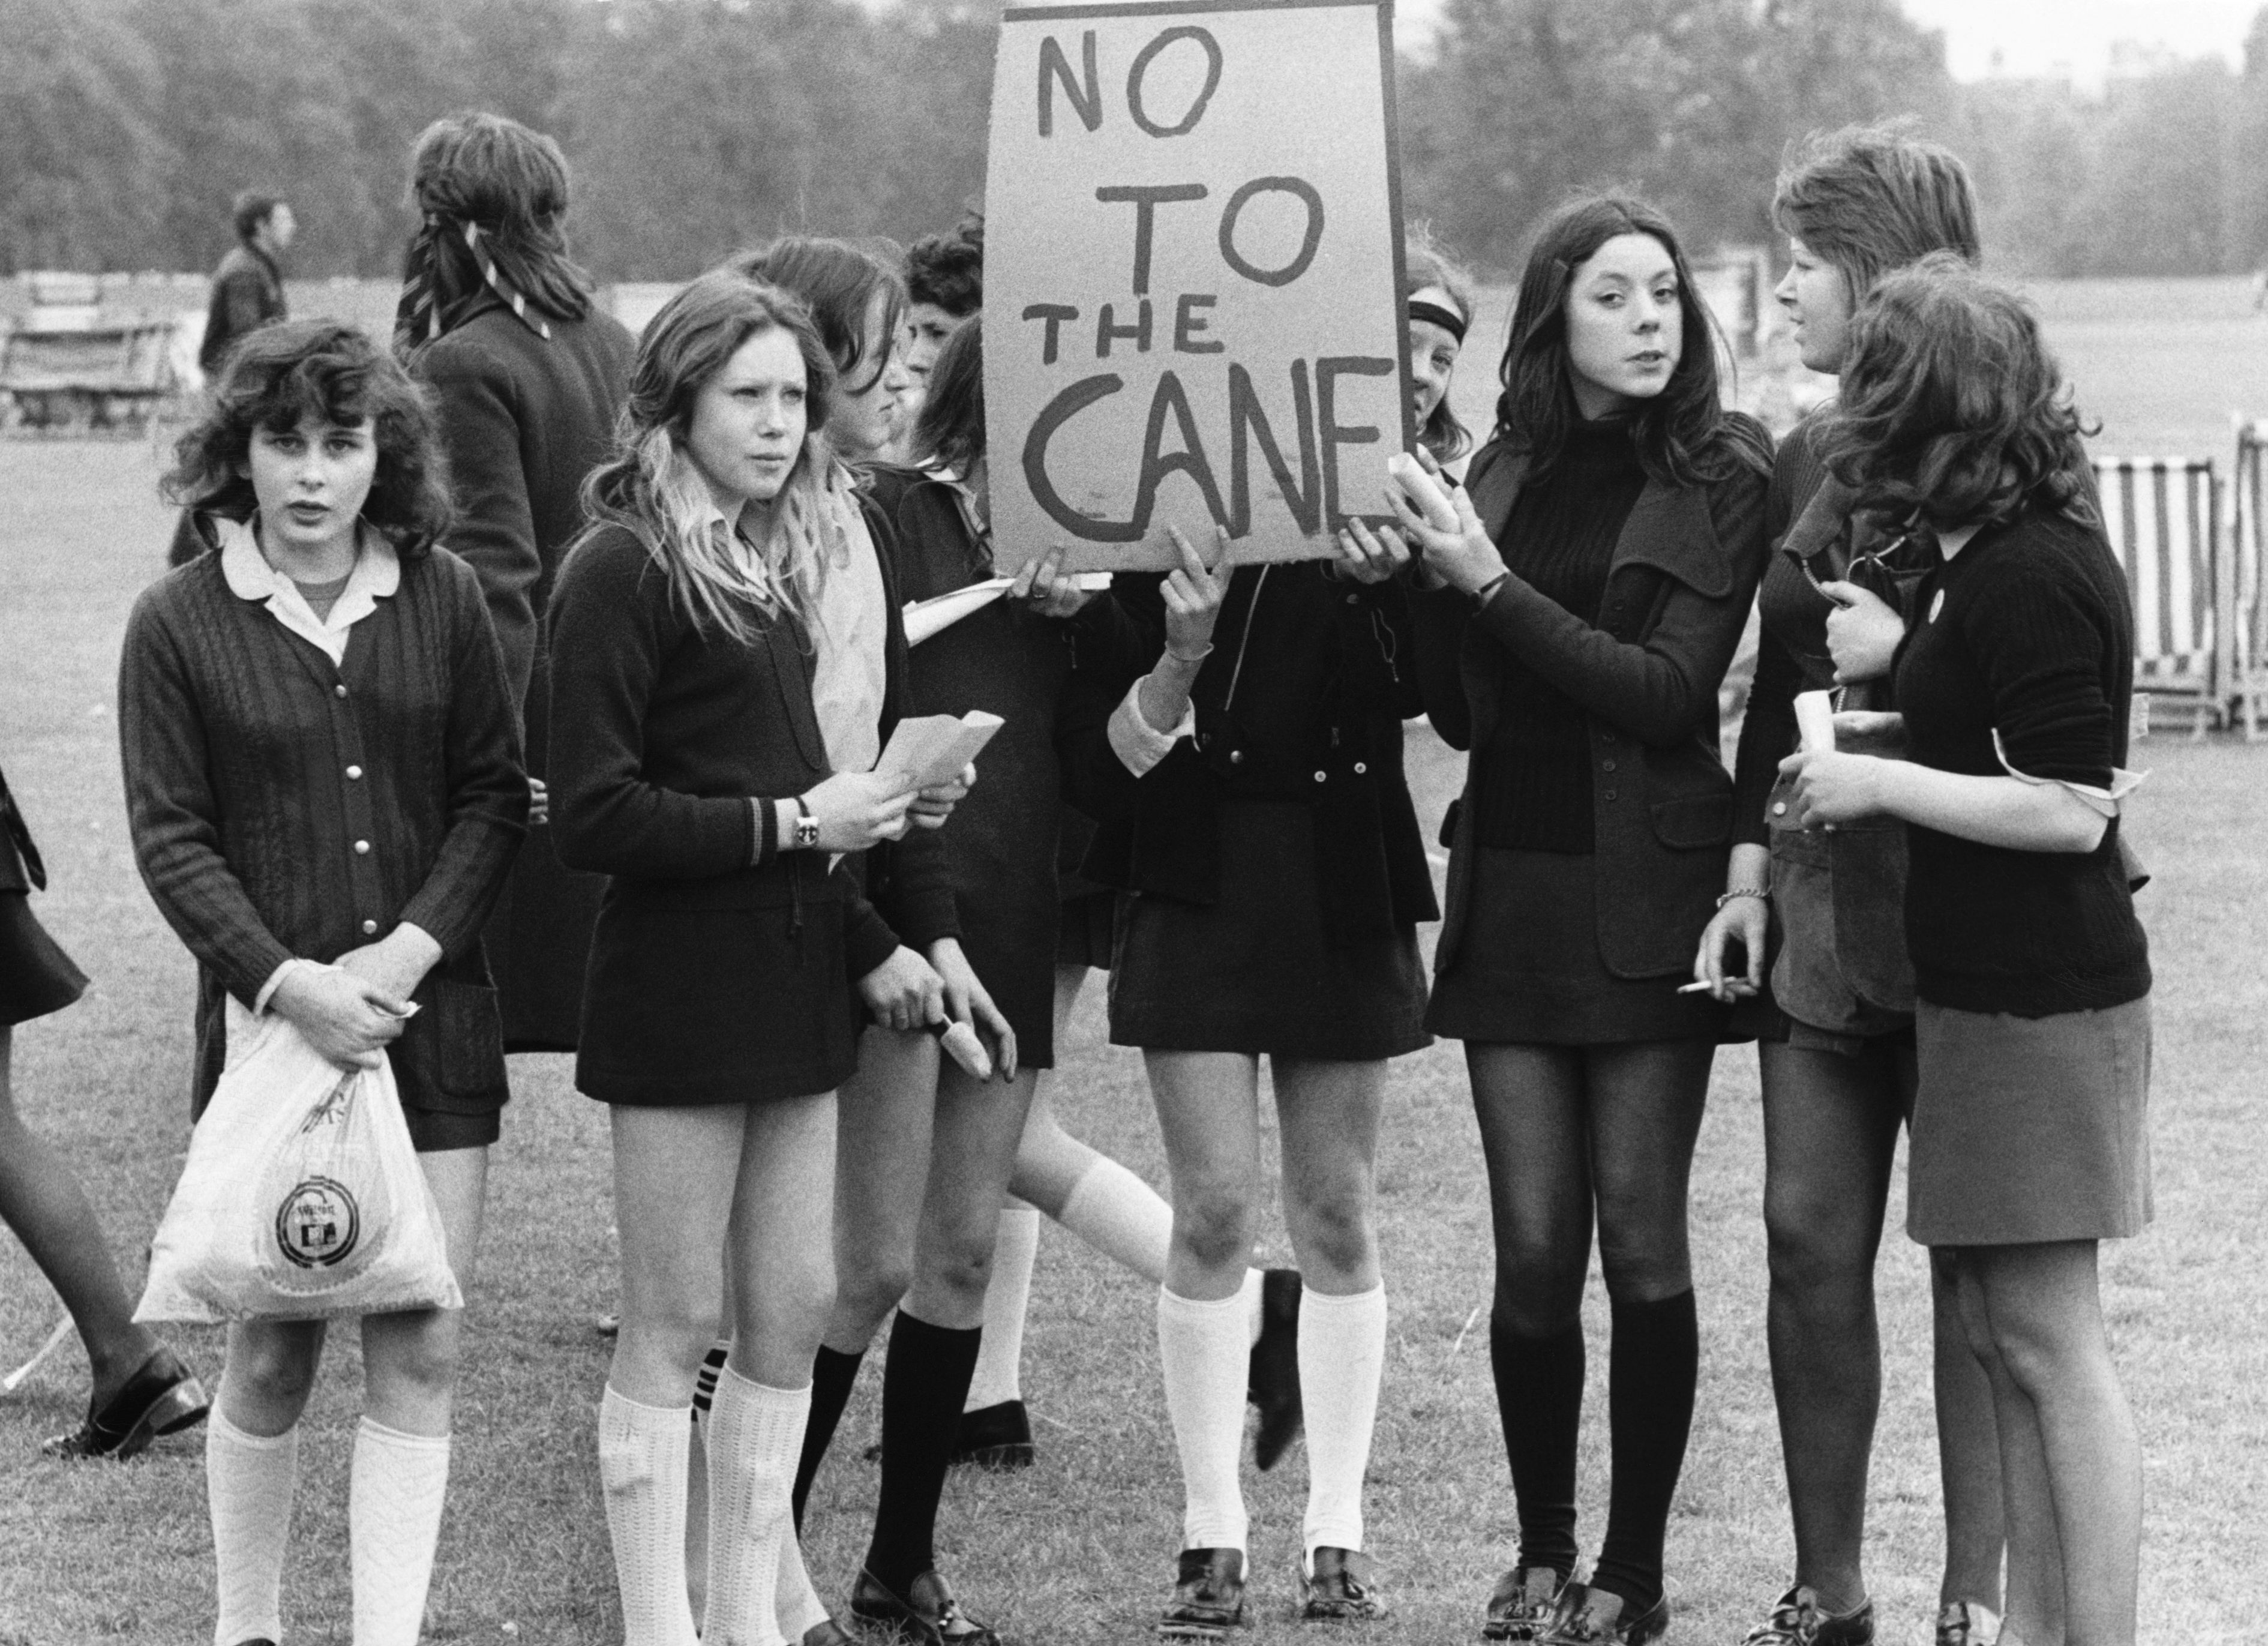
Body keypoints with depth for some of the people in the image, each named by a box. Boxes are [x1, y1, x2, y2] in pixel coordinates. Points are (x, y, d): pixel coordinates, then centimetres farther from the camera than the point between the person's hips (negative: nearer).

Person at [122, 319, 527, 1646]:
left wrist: (411, 949, -10)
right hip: (269, 1025, -2)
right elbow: (171, 838, -4)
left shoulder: (441, 598, 3)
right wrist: (284, 979, -16)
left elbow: (496, 795, 4)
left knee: (423, 1349, -1)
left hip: (430, 1023, 2)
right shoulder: (180, 625, -3)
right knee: (274, 1351, 5)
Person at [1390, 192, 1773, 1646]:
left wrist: (1492, 584, -15)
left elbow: (1670, 691, -11)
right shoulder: (1507, 473, 9)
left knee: (1641, 1242, -1)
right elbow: (1461, 710, 9)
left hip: (1645, 897, -3)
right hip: (1509, 885, 3)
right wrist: (1427, 567, -7)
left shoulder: (1722, 478, -2)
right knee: (1532, 1250, 3)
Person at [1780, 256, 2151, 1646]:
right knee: (2003, 1332, 13)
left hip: (2039, 1005, -10)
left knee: (2053, 1345, -5)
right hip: (2001, 991, 10)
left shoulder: (2026, 580, -19)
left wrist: (1878, 784, -14)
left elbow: (2070, 810, -21)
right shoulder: (2022, 549, 10)